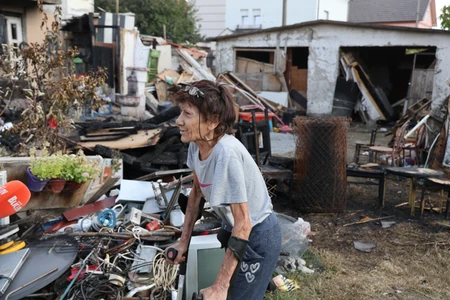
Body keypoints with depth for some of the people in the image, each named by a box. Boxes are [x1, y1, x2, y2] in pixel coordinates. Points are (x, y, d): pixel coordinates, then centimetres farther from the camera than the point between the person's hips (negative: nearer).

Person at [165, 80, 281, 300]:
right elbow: (196, 192, 8)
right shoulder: (196, 145, -10)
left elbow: (243, 224, -30)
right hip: (234, 229, 8)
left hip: (257, 236, -7)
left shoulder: (226, 153, -33)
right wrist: (184, 241, 8)